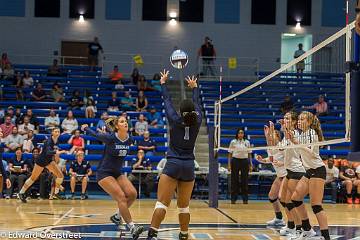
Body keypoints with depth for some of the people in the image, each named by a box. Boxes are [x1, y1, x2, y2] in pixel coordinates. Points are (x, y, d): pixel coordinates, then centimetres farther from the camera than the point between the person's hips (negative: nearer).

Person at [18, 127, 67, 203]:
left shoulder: (57, 141, -4)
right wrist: (57, 152, -59)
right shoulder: (49, 141, -27)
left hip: (49, 161, 7)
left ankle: (56, 193, 11)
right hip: (41, 161, -7)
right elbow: (48, 152, -46)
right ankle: (21, 193, 17)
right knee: (33, 178, 3)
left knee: (60, 176, -5)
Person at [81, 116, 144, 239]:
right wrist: (85, 128, 16)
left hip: (118, 173, 6)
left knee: (132, 194, -14)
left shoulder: (129, 139, -3)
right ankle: (132, 228, -22)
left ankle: (118, 216, 10)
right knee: (121, 197, -20)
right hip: (104, 173, -6)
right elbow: (95, 134, -1)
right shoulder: (110, 138, -18)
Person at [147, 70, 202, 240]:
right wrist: (194, 87, 35)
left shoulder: (175, 120, -6)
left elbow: (167, 101, 7)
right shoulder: (197, 122, 1)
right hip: (189, 167, 3)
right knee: (184, 206, 14)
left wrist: (163, 82, 21)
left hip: (173, 165, -3)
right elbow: (197, 104, 18)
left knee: (162, 202, -12)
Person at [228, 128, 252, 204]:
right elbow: (230, 154, 4)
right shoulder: (233, 142, 3)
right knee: (234, 180, 0)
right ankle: (233, 199, 6)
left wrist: (251, 164, 4)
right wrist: (229, 164, -3)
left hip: (244, 161, 1)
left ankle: (245, 199, 7)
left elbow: (249, 154, 11)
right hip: (235, 161, -1)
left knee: (245, 181, 1)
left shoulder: (247, 142, 8)